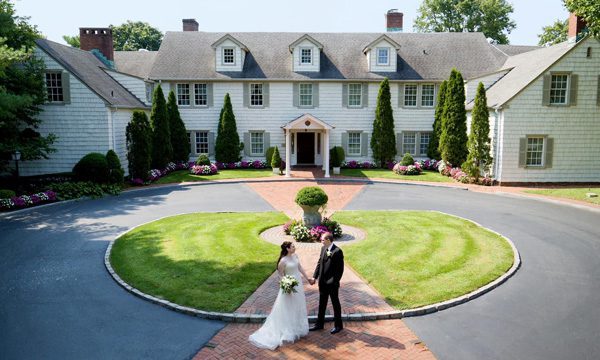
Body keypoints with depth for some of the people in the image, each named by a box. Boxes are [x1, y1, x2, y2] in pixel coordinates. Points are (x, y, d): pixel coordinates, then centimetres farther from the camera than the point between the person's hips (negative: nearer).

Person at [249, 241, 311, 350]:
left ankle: (297, 328, 37)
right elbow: (281, 275, -14)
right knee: (288, 309, 5)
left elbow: (300, 268, 9)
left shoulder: (295, 256, 0)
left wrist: (307, 278, 13)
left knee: (298, 307, 20)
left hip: (298, 284, 8)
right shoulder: (283, 261, -22)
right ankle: (288, 331, 19)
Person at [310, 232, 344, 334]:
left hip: (332, 283, -7)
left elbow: (340, 269, -17)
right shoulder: (323, 249, 4)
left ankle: (338, 325, 26)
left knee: (335, 304, 10)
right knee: (322, 304, 17)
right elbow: (319, 263, 10)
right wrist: (314, 276, 6)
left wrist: (335, 281, -18)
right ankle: (319, 324, 31)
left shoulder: (337, 251, -18)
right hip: (323, 282, 7)